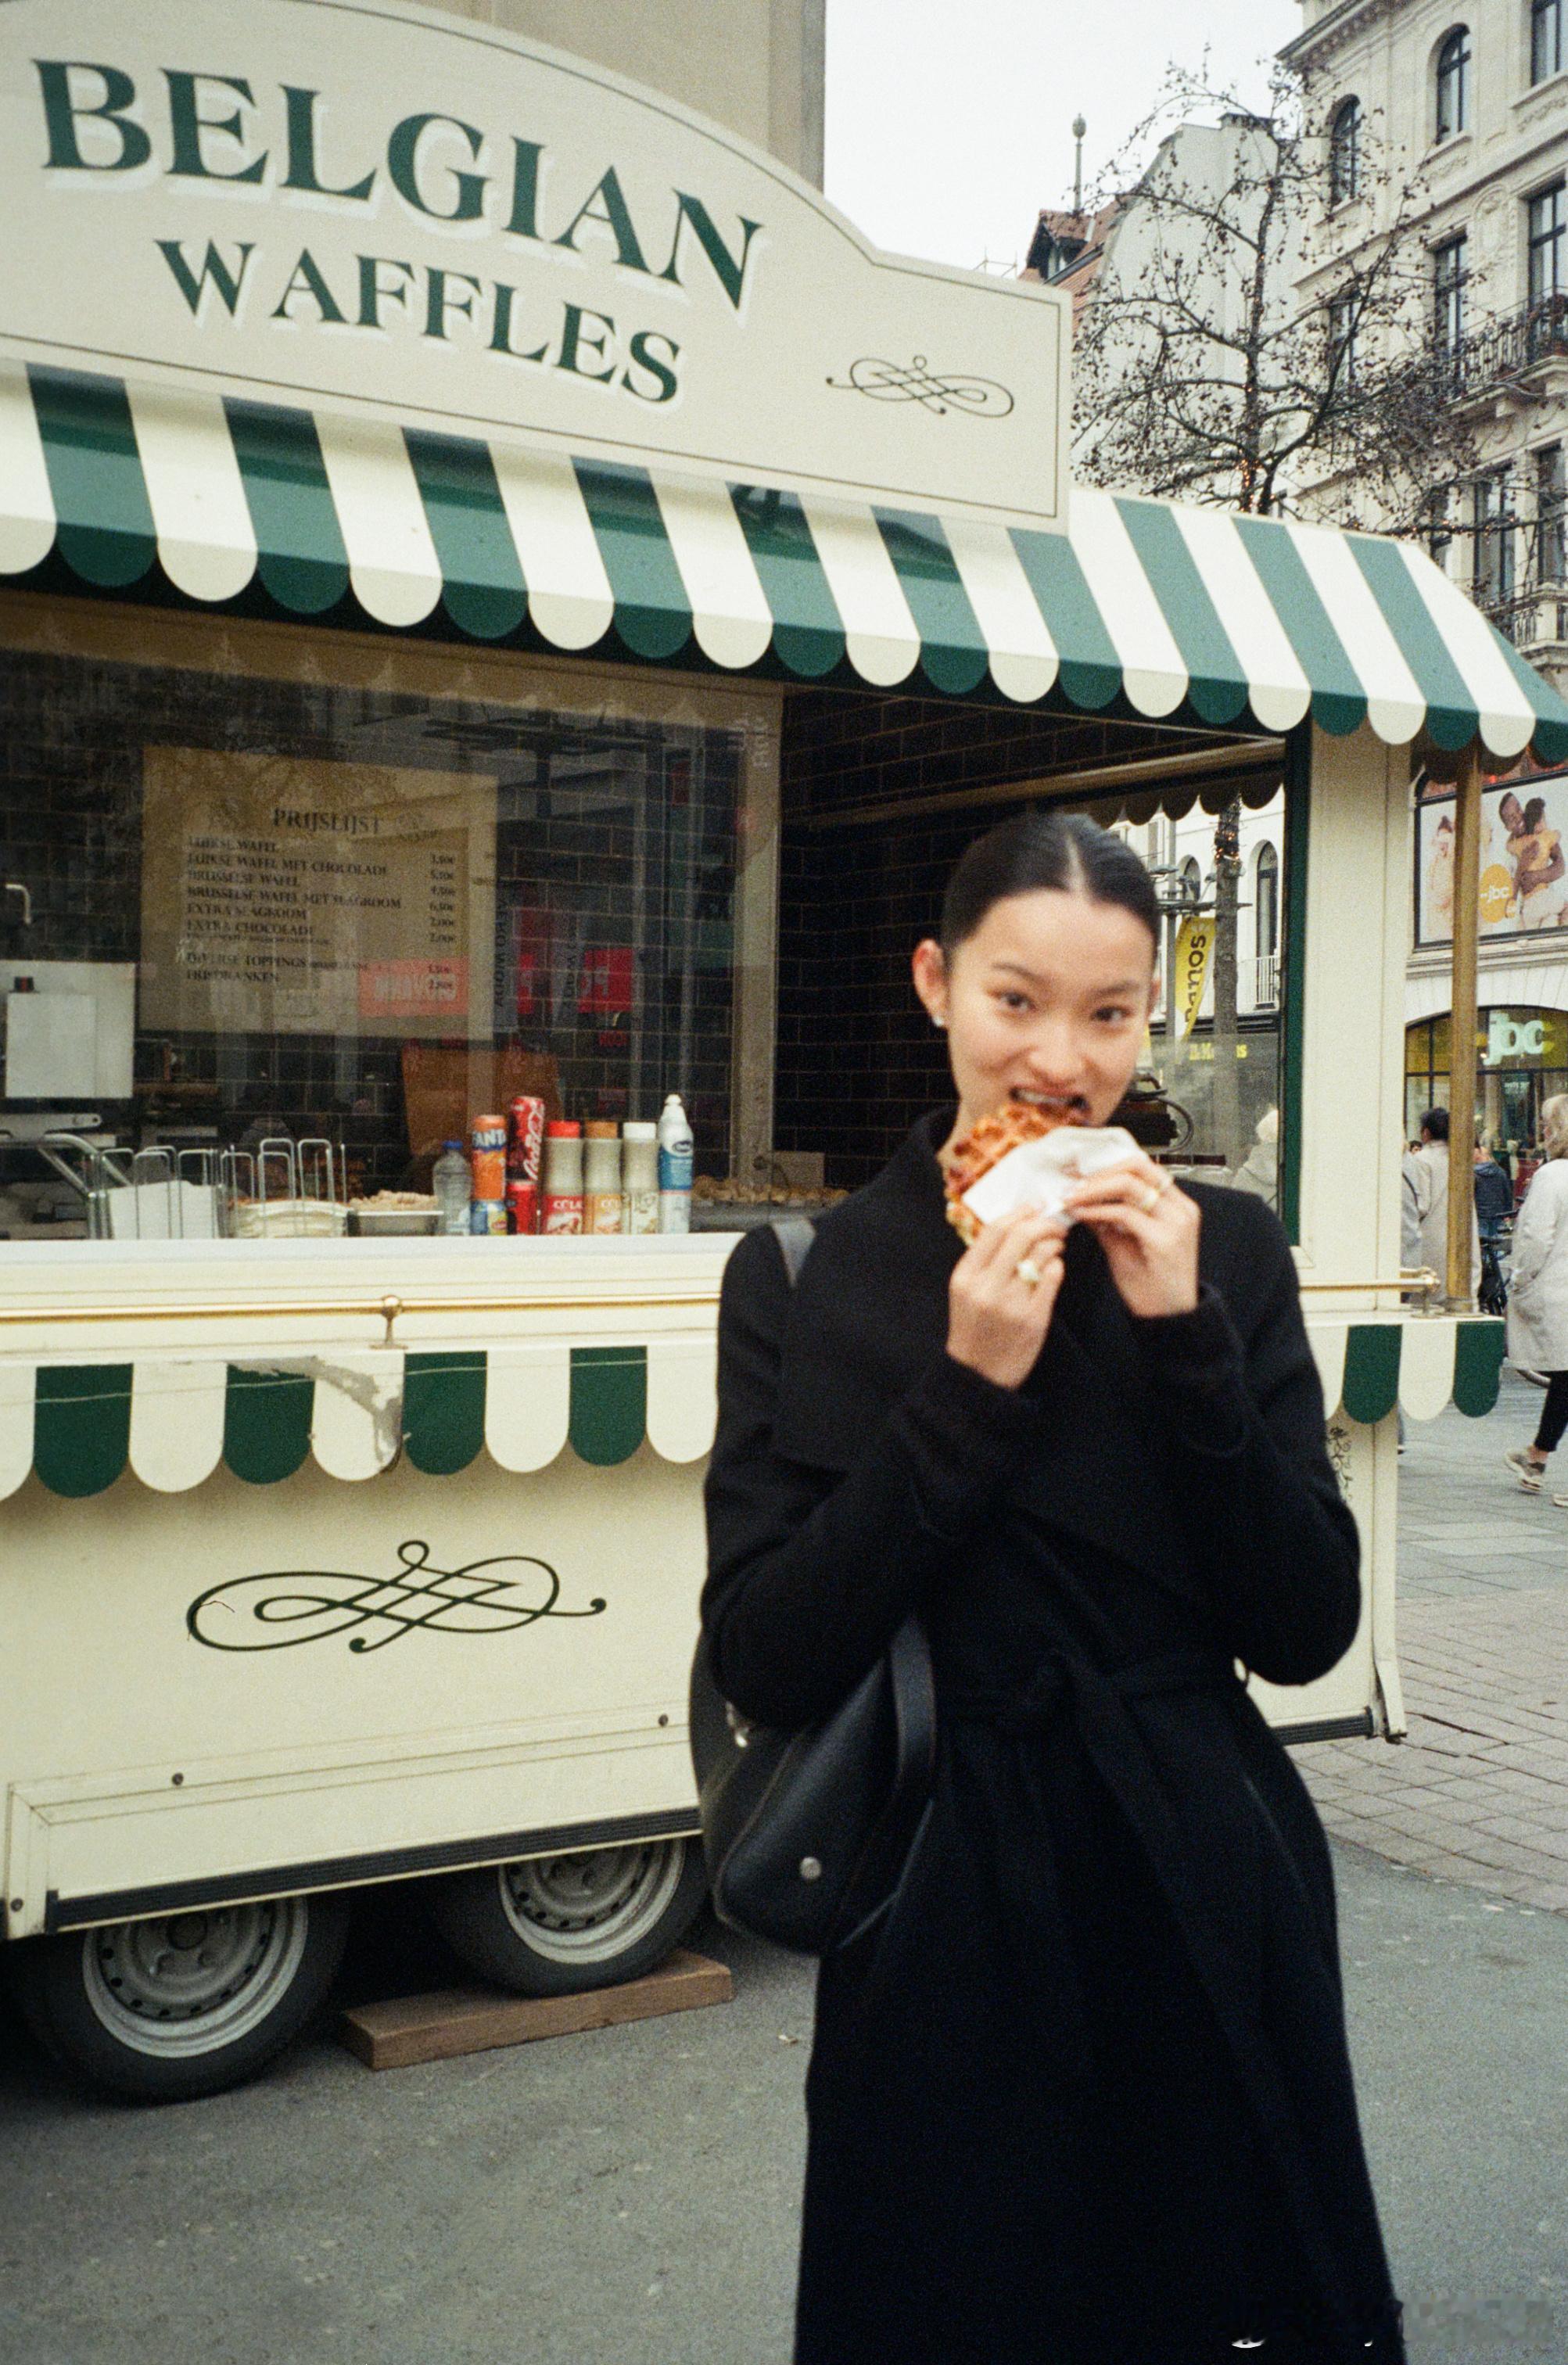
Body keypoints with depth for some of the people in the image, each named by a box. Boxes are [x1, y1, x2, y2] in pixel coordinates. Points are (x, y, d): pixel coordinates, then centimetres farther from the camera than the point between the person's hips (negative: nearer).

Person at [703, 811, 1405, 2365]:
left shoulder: (1225, 1251, 0)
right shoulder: (804, 1279, -5)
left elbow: (1306, 1634, -5)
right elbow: (762, 1667, -12)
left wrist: (1184, 1338, -15)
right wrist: (971, 1388, -20)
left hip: (1209, 1903, 2)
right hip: (951, 1927, -1)